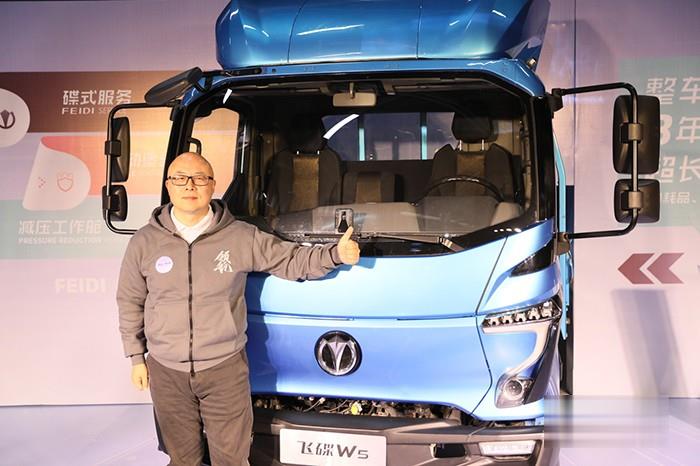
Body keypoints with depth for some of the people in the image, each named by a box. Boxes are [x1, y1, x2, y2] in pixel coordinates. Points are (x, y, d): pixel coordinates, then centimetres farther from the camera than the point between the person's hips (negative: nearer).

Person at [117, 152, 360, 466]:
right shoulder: (144, 242, -1)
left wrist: (336, 254, -16)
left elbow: (292, 261, 0)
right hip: (166, 371, 2)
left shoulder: (241, 237, -6)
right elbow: (130, 303, 8)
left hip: (225, 368, -1)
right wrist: (136, 358, 9)